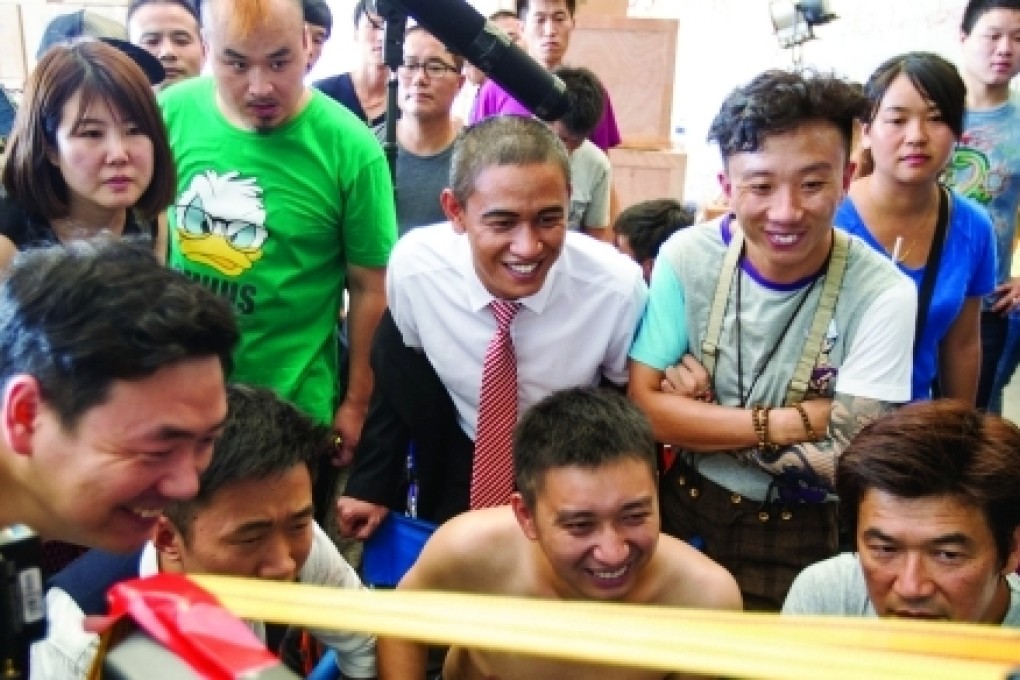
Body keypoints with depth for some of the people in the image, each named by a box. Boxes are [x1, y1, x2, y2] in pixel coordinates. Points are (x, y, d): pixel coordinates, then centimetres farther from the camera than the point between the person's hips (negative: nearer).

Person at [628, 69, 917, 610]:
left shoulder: (884, 296, -21)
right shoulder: (686, 258, -14)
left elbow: (843, 460, -24)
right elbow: (643, 405, -14)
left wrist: (697, 412, -19)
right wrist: (789, 421, -21)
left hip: (804, 538, -2)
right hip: (685, 510, 2)